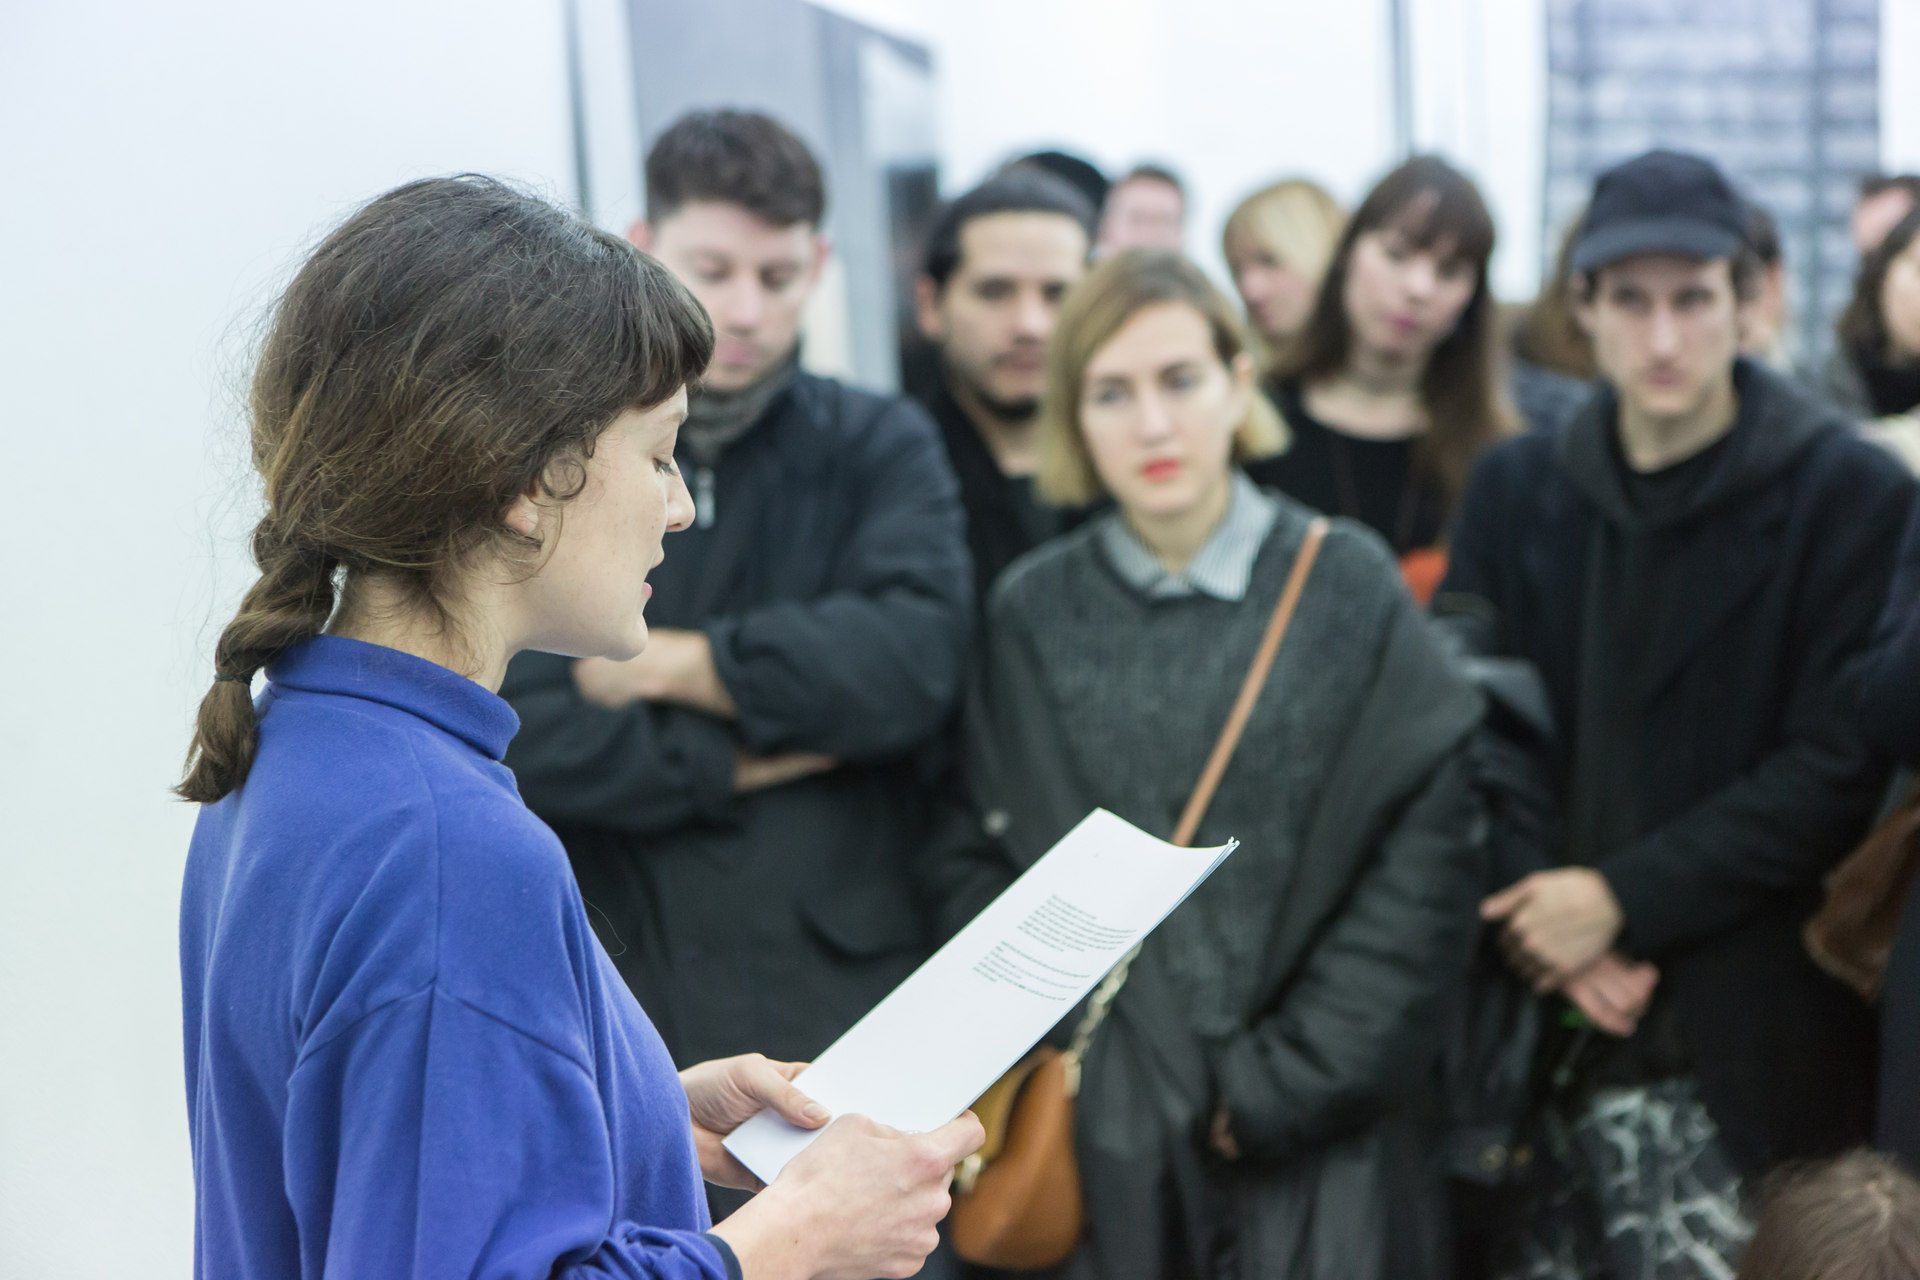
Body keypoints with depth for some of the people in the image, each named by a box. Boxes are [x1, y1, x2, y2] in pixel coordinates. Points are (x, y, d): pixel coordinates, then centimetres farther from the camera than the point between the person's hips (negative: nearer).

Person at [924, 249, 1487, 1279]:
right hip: (1105, 1128, 1)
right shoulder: (1032, 613, 3)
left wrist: (1289, 1076, -8)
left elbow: (1429, 852, -4)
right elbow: (971, 859, 5)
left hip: (1319, 1127, -1)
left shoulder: (1347, 585, -1)